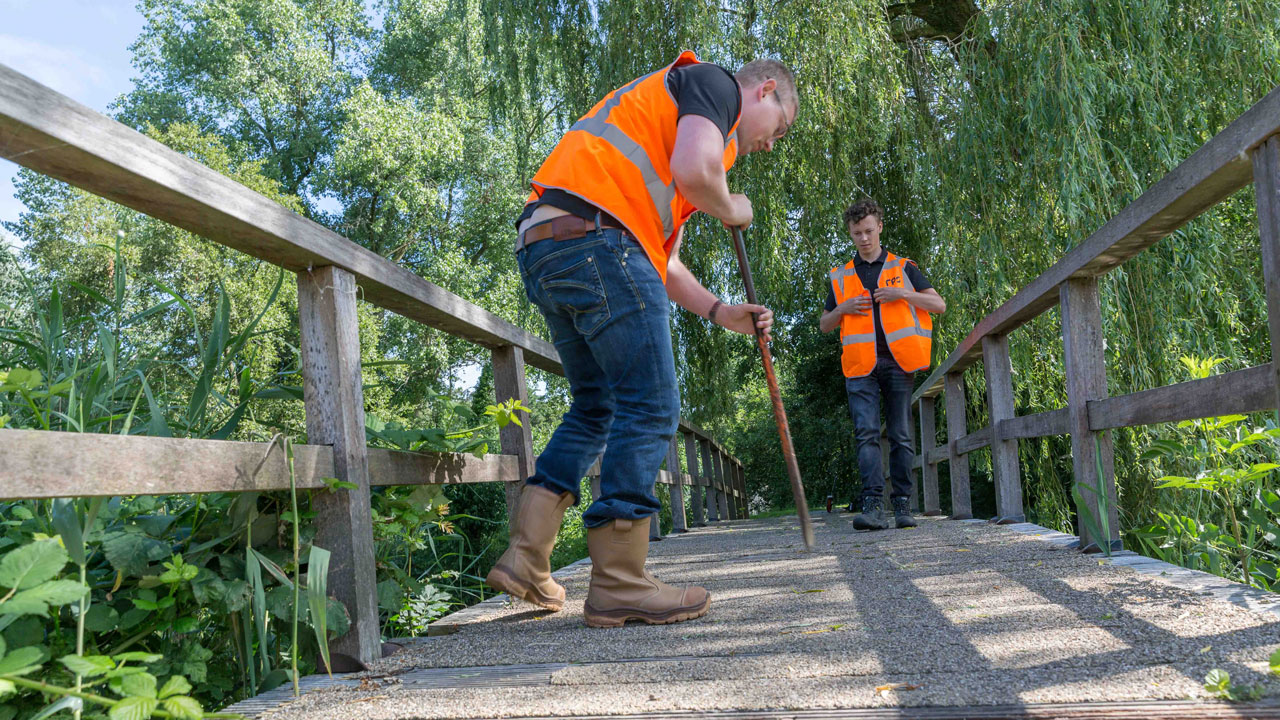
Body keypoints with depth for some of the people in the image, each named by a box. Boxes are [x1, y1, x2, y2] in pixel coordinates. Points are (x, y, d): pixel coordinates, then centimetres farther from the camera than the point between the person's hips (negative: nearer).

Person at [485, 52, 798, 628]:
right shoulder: (715, 83, 8)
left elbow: (660, 261, 29)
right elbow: (693, 171, -16)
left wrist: (721, 313, 18)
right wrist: (732, 210, 6)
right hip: (596, 238, -10)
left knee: (595, 408, 17)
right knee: (649, 410, -5)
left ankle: (524, 560, 15)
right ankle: (619, 585, -3)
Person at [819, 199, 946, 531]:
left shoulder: (904, 268, 14)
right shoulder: (840, 277, 17)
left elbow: (939, 305, 10)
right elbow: (824, 325, 21)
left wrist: (902, 294, -5)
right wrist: (843, 308, 0)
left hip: (897, 362, 0)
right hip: (861, 366, 0)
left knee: (900, 436, 0)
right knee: (867, 433, -12)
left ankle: (903, 505, 5)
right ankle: (873, 506, -17)